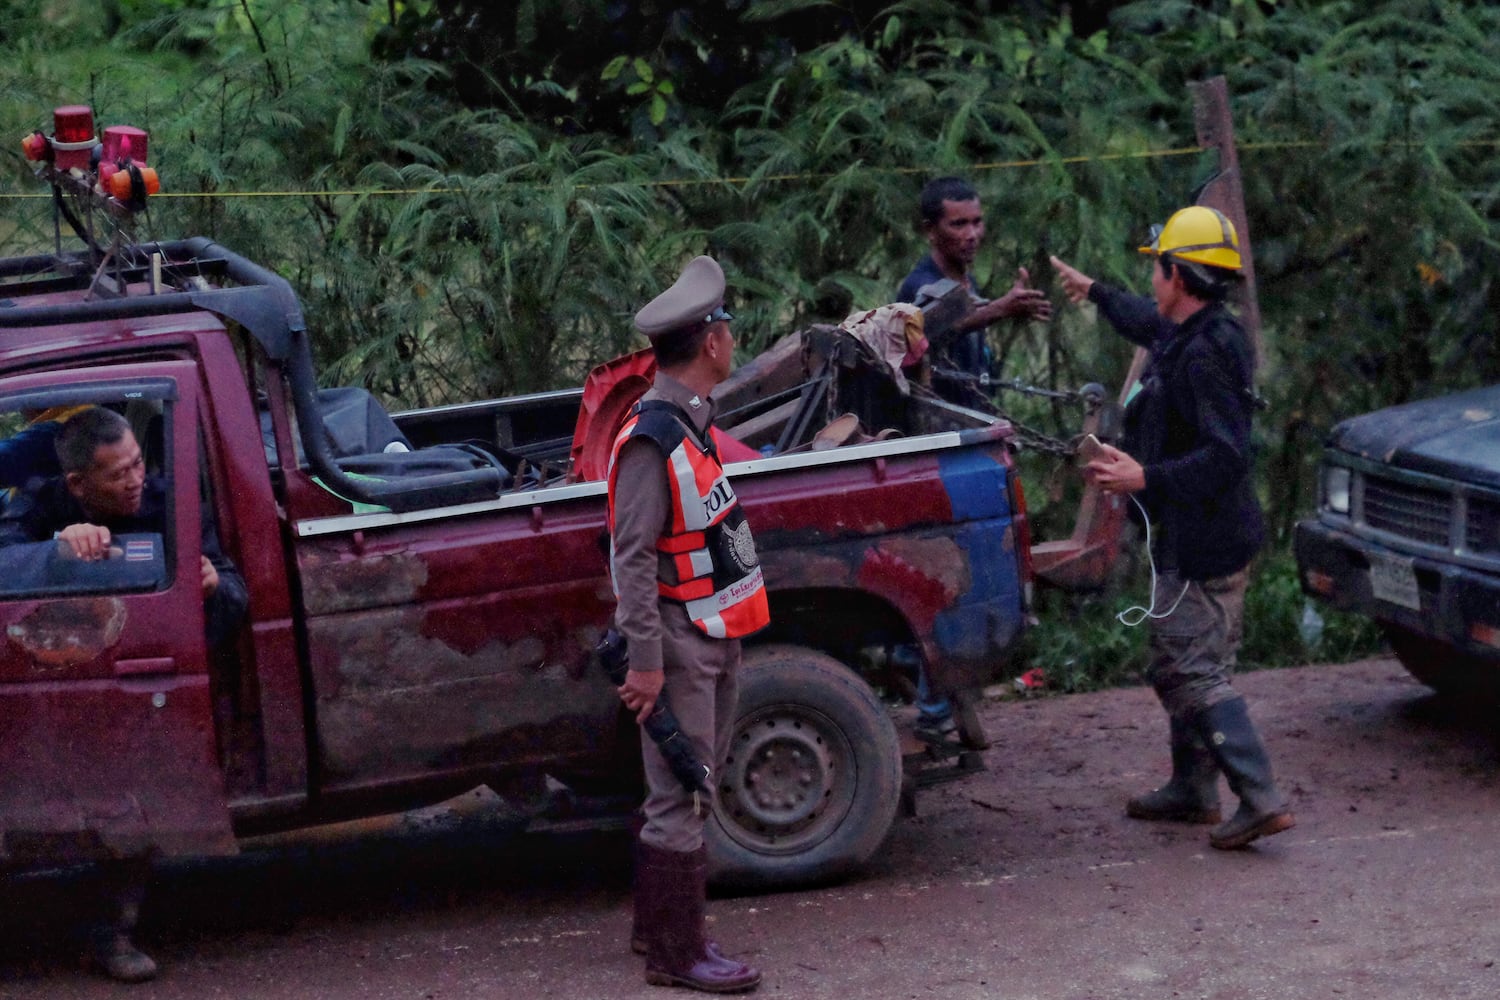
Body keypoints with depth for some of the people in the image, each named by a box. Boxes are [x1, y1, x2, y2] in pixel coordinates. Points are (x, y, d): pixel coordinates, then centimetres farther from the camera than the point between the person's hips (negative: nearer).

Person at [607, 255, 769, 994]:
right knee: (680, 798, -4)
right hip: (678, 640, -10)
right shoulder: (651, 440, -20)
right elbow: (632, 557, -22)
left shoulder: (696, 420, 6)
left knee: (690, 789, 18)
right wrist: (645, 661, -23)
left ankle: (657, 925, 30)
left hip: (716, 635, 10)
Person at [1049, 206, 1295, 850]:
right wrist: (1095, 292, 49)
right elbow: (1151, 325, 35)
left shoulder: (1203, 355, -22)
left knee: (1195, 672, -9)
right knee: (1175, 664, 19)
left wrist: (1145, 478, -32)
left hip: (1200, 545, -10)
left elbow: (1227, 456, -28)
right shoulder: (1193, 337, 10)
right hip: (1202, 537, 10)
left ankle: (1260, 799, -13)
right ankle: (1193, 790, 28)